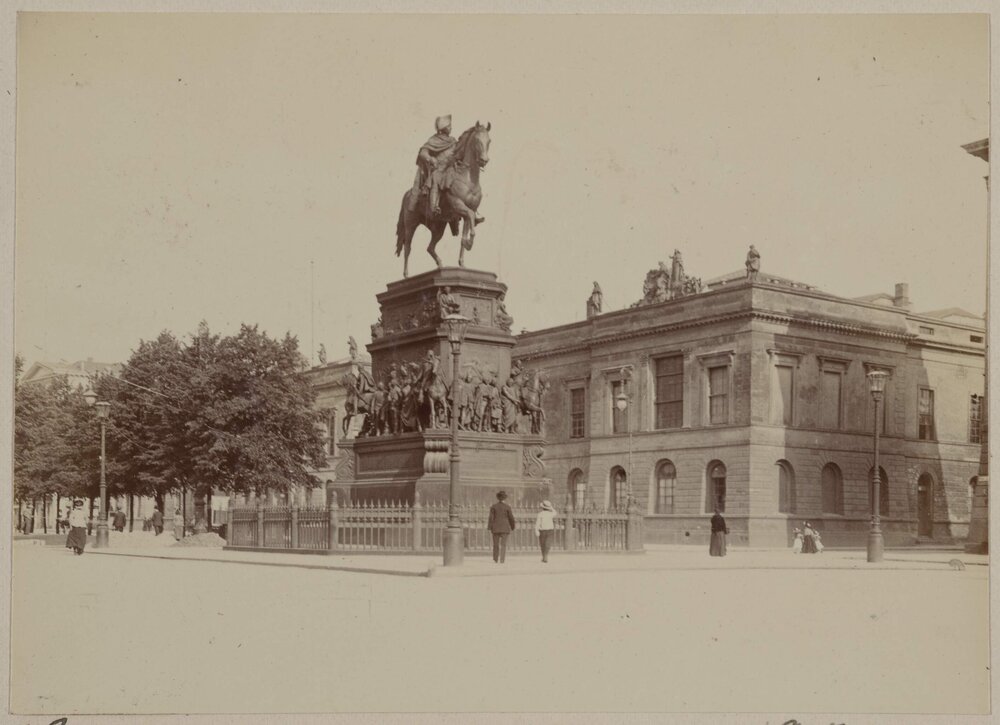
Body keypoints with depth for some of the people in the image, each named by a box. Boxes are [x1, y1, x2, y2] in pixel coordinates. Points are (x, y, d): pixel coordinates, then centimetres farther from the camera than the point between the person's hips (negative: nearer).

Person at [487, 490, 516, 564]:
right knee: (503, 544, -3)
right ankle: (501, 560, -14)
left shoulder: (493, 506, 0)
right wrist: (512, 527, 14)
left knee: (496, 544, 13)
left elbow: (491, 518, -6)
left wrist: (490, 528, -6)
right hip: (505, 528, -1)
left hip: (496, 527, 1)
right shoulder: (507, 507, -2)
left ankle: (496, 559, 23)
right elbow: (511, 518, 0)